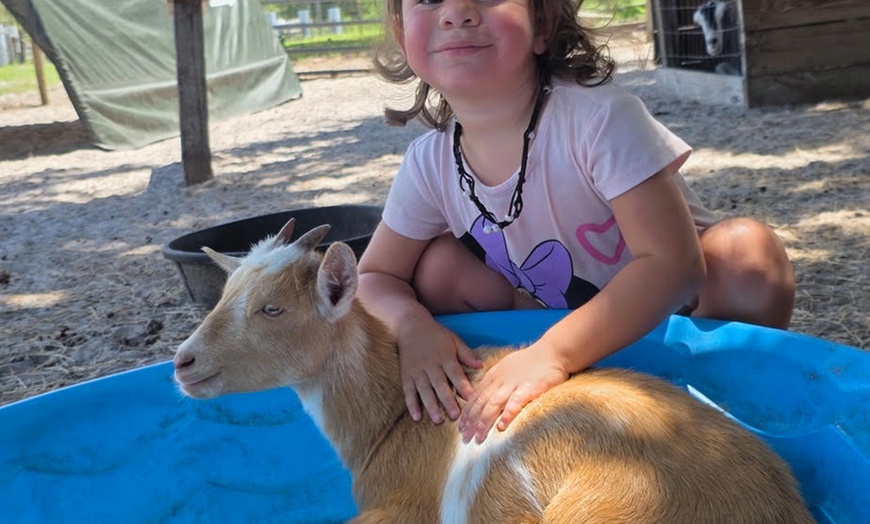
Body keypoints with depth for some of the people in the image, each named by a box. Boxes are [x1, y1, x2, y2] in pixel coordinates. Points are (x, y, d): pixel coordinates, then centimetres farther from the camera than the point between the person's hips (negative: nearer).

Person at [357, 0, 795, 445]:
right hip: (557, 326, 4)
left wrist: (553, 351, -47)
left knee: (747, 252, -32)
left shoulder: (598, 117, -30)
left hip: (668, 314, -3)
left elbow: (673, 263, -35)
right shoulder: (429, 164, -14)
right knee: (438, 264, -15)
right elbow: (374, 279, -4)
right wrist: (411, 324, -28)